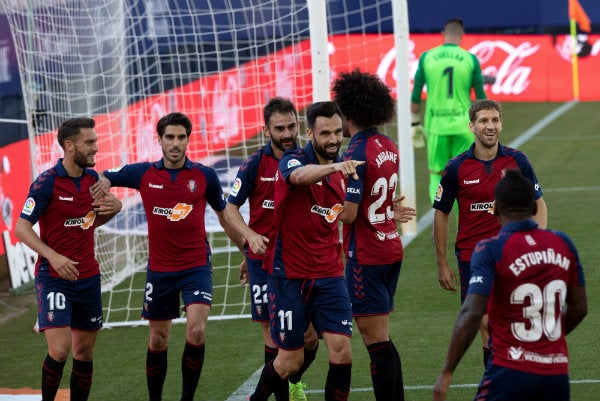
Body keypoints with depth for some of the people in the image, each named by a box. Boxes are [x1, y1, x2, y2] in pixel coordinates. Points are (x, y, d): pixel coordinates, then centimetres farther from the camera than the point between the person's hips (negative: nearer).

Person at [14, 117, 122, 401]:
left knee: (85, 351, 9)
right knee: (59, 350, -15)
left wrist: (112, 208, -3)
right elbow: (21, 228, -14)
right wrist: (53, 256, -27)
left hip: (88, 276, 6)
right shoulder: (46, 183, -14)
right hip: (53, 278, -6)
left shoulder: (93, 178, 4)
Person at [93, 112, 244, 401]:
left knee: (196, 331, -19)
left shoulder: (205, 176, -3)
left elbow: (225, 216, 10)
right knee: (158, 340, 10)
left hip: (196, 265, -2)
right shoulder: (143, 174, -2)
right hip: (159, 268, 2)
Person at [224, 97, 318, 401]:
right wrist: (251, 235, -19)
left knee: (310, 335, 0)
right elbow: (230, 208, -2)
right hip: (264, 260, -2)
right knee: (273, 335, -1)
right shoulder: (255, 165, -6)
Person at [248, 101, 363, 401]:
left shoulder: (342, 171, 7)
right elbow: (301, 176, -41)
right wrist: (333, 167, -57)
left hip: (329, 275, 5)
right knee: (290, 361, 3)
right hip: (290, 275, -5)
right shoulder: (292, 161, -12)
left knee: (341, 351, -9)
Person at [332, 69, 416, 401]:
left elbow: (348, 213, -19)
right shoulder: (389, 147, 9)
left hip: (366, 256, -9)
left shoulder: (356, 152, -17)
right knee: (382, 339, 15)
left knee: (376, 340, -4)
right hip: (391, 248, 9)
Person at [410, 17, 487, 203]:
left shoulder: (427, 57, 2)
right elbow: (481, 97, 2)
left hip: (435, 125, 1)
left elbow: (415, 95, 4)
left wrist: (415, 123, 14)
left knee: (436, 175, 10)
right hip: (463, 126, -1)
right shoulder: (470, 59, -1)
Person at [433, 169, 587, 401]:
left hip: (512, 372, -5)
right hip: (557, 373, 5)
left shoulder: (491, 249, -9)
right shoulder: (562, 244, 7)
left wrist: (447, 372, -15)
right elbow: (579, 308, 14)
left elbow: (472, 313, -18)